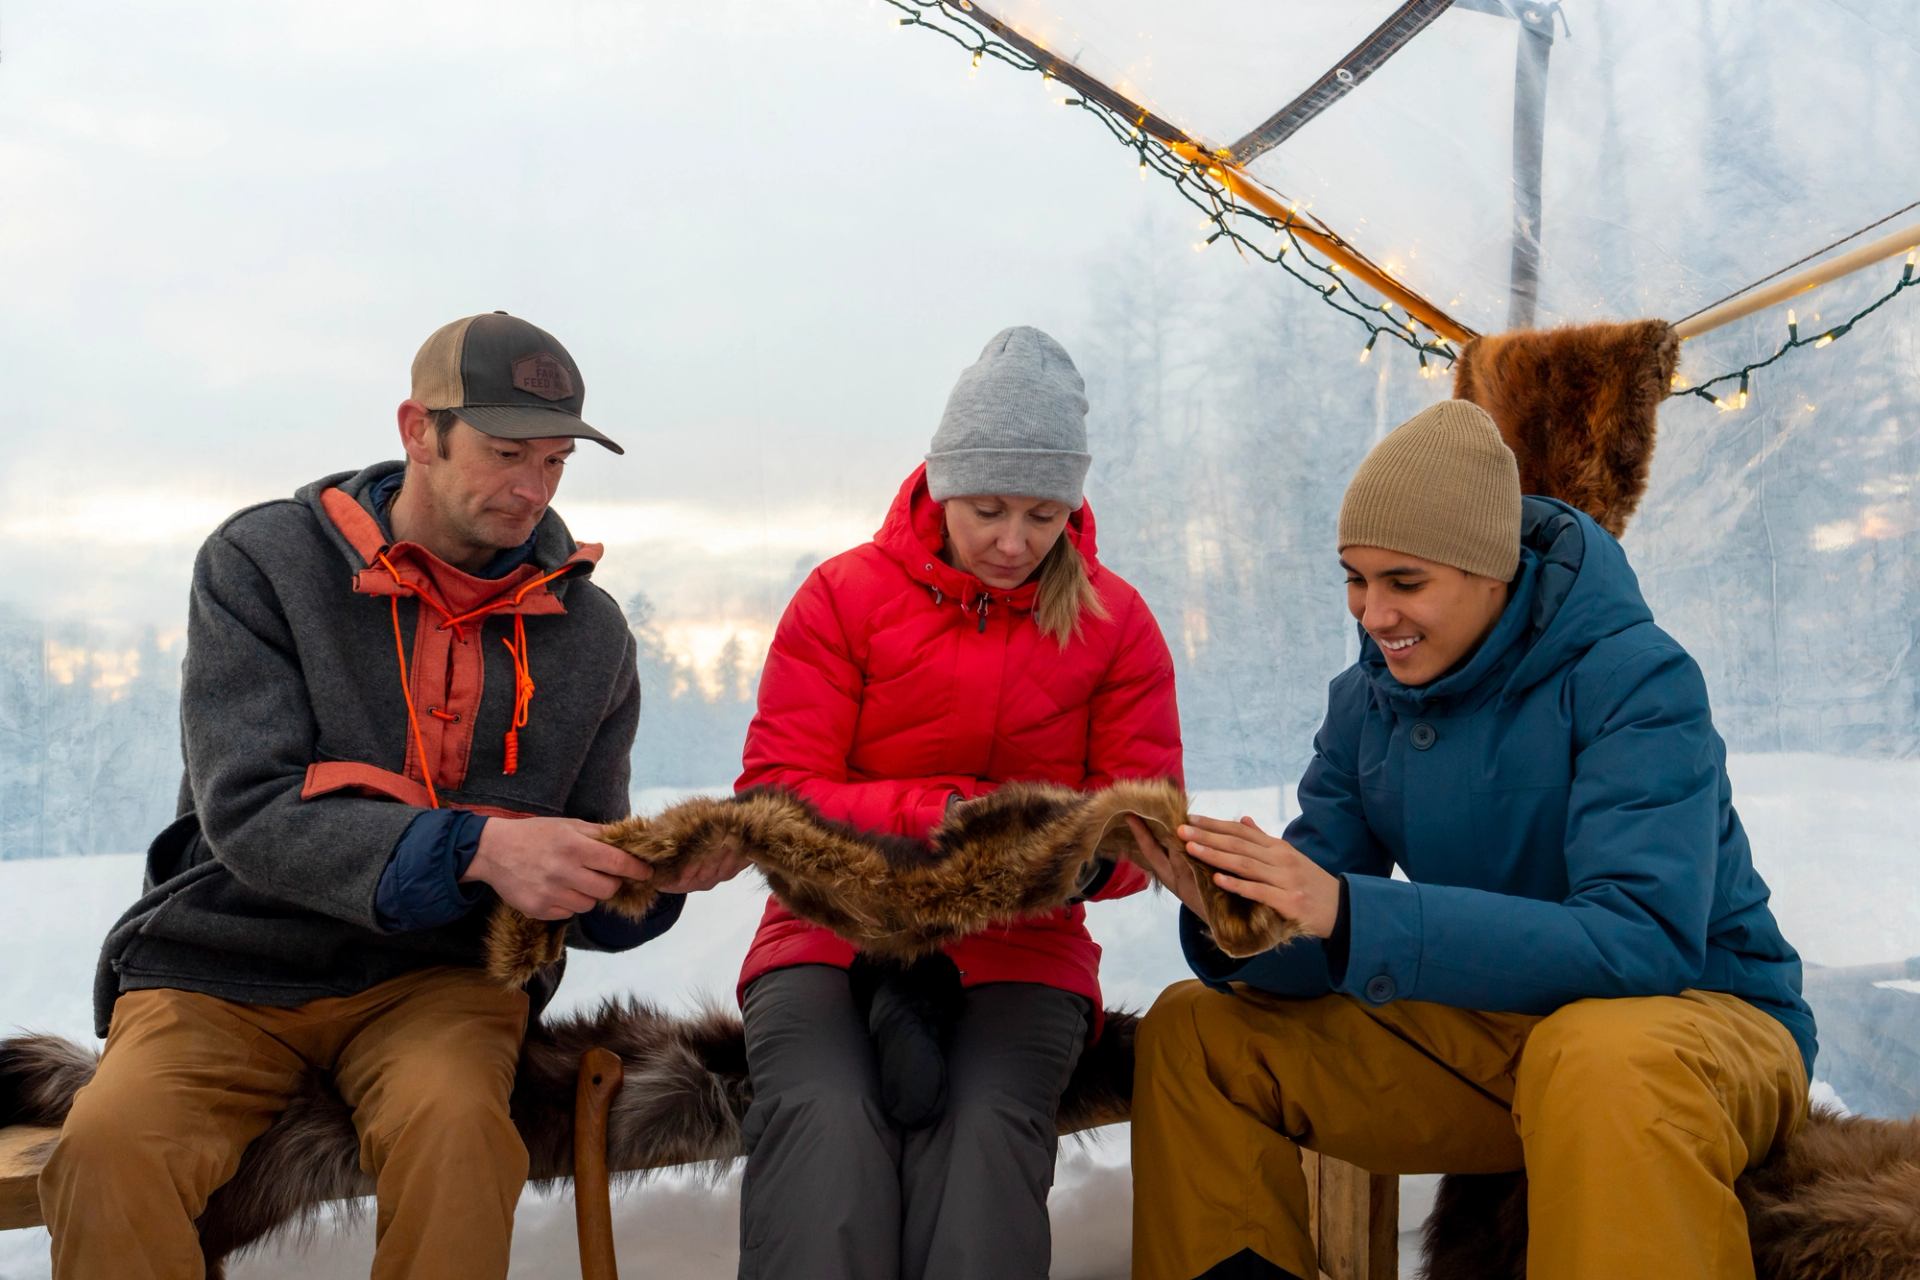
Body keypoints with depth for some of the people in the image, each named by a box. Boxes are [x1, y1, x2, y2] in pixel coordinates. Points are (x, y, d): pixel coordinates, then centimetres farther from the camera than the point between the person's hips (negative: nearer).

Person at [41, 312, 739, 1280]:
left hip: (438, 974, 1)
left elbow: (581, 897, 9)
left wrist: (657, 874, -16)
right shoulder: (262, 563, -4)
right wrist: (476, 847, -28)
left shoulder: (588, 630, 4)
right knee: (110, 1148, -30)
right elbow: (248, 813, -15)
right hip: (224, 968, -1)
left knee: (456, 1126, -31)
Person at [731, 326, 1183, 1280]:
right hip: (838, 925, 0)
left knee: (987, 1129, -29)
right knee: (825, 1121, -30)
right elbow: (773, 795, -4)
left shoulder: (1115, 620, 6)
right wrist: (939, 813, -19)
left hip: (1021, 944, 1)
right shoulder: (846, 593, 1)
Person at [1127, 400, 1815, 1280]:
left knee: (1604, 1056, -40)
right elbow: (1309, 961, -4)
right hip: (1489, 1027, 5)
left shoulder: (1634, 678, -19)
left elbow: (1645, 942, -32)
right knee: (1192, 1032, -5)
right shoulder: (1368, 698, -3)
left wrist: (1350, 911, -39)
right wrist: (1231, 917, -29)